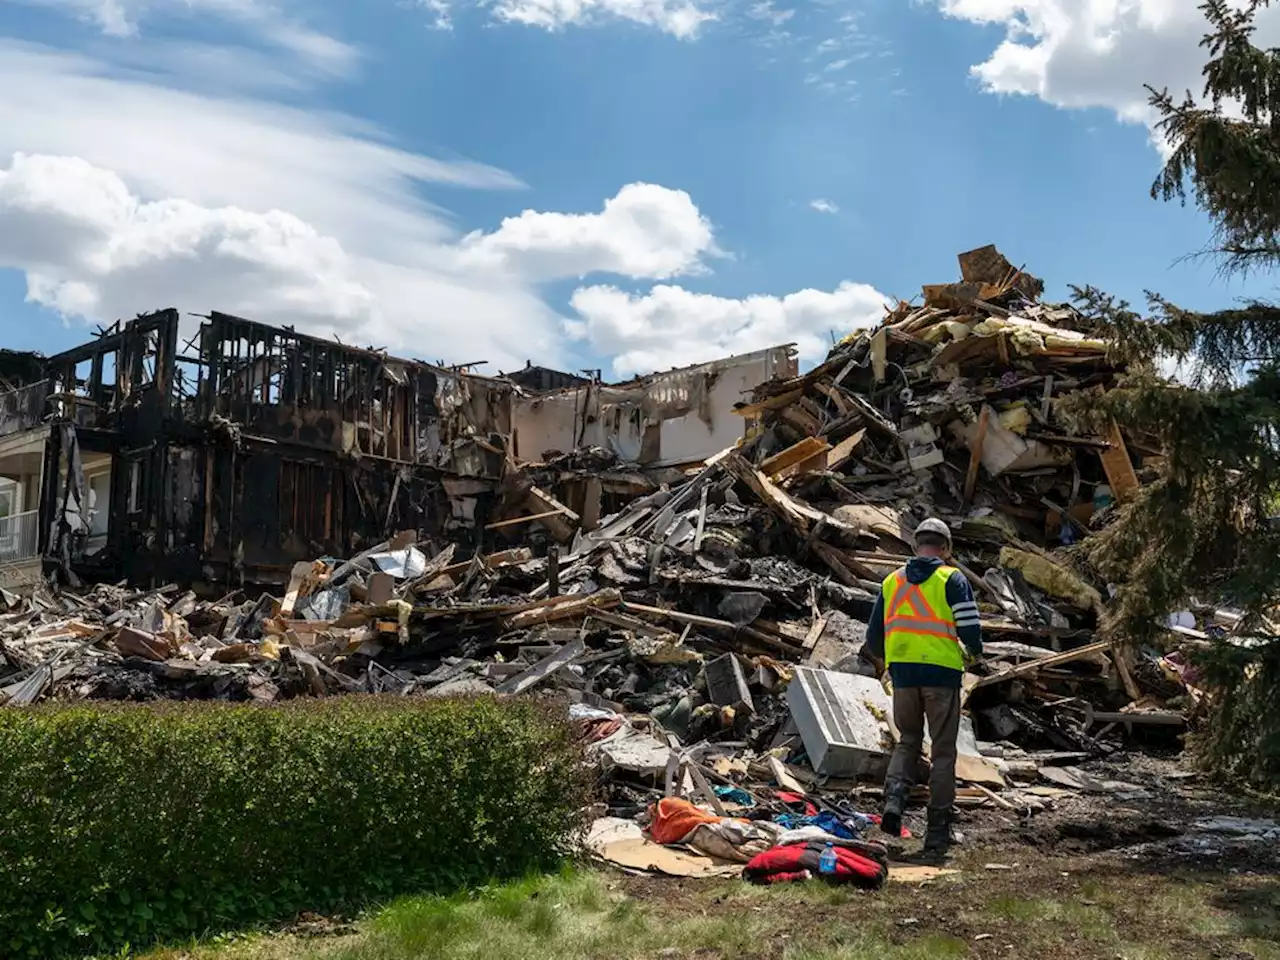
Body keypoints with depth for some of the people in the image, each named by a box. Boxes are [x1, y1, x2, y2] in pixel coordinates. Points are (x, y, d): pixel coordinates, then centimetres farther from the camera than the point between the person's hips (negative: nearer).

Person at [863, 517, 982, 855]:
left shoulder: (892, 581, 10)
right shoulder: (952, 579, -2)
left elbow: (874, 636, 14)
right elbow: (970, 627, -10)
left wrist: (880, 659, 35)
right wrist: (974, 651, 12)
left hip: (902, 673, 3)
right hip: (942, 672, -3)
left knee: (908, 741, 19)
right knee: (943, 751, 7)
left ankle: (894, 798, -5)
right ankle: (937, 830, 9)